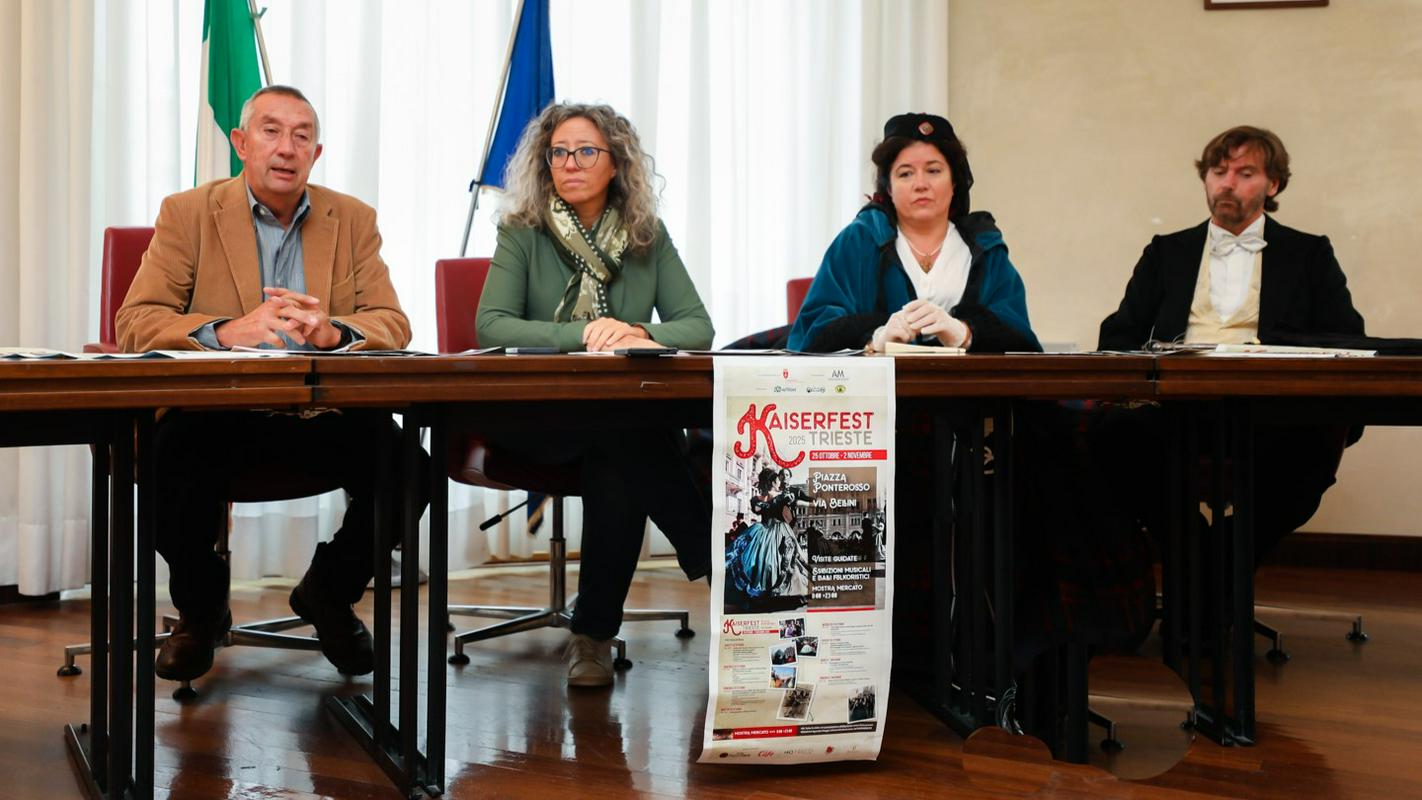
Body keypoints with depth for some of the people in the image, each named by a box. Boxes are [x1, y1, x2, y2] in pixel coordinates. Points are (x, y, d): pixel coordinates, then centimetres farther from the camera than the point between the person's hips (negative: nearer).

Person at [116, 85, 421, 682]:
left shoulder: (354, 220, 12)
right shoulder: (187, 213, 6)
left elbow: (392, 323, 3)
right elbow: (135, 324, -5)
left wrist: (333, 332, -21)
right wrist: (226, 332, -25)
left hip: (323, 415, 2)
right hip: (215, 414, -2)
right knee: (179, 455, -35)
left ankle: (328, 592, 8)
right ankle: (200, 609, -1)